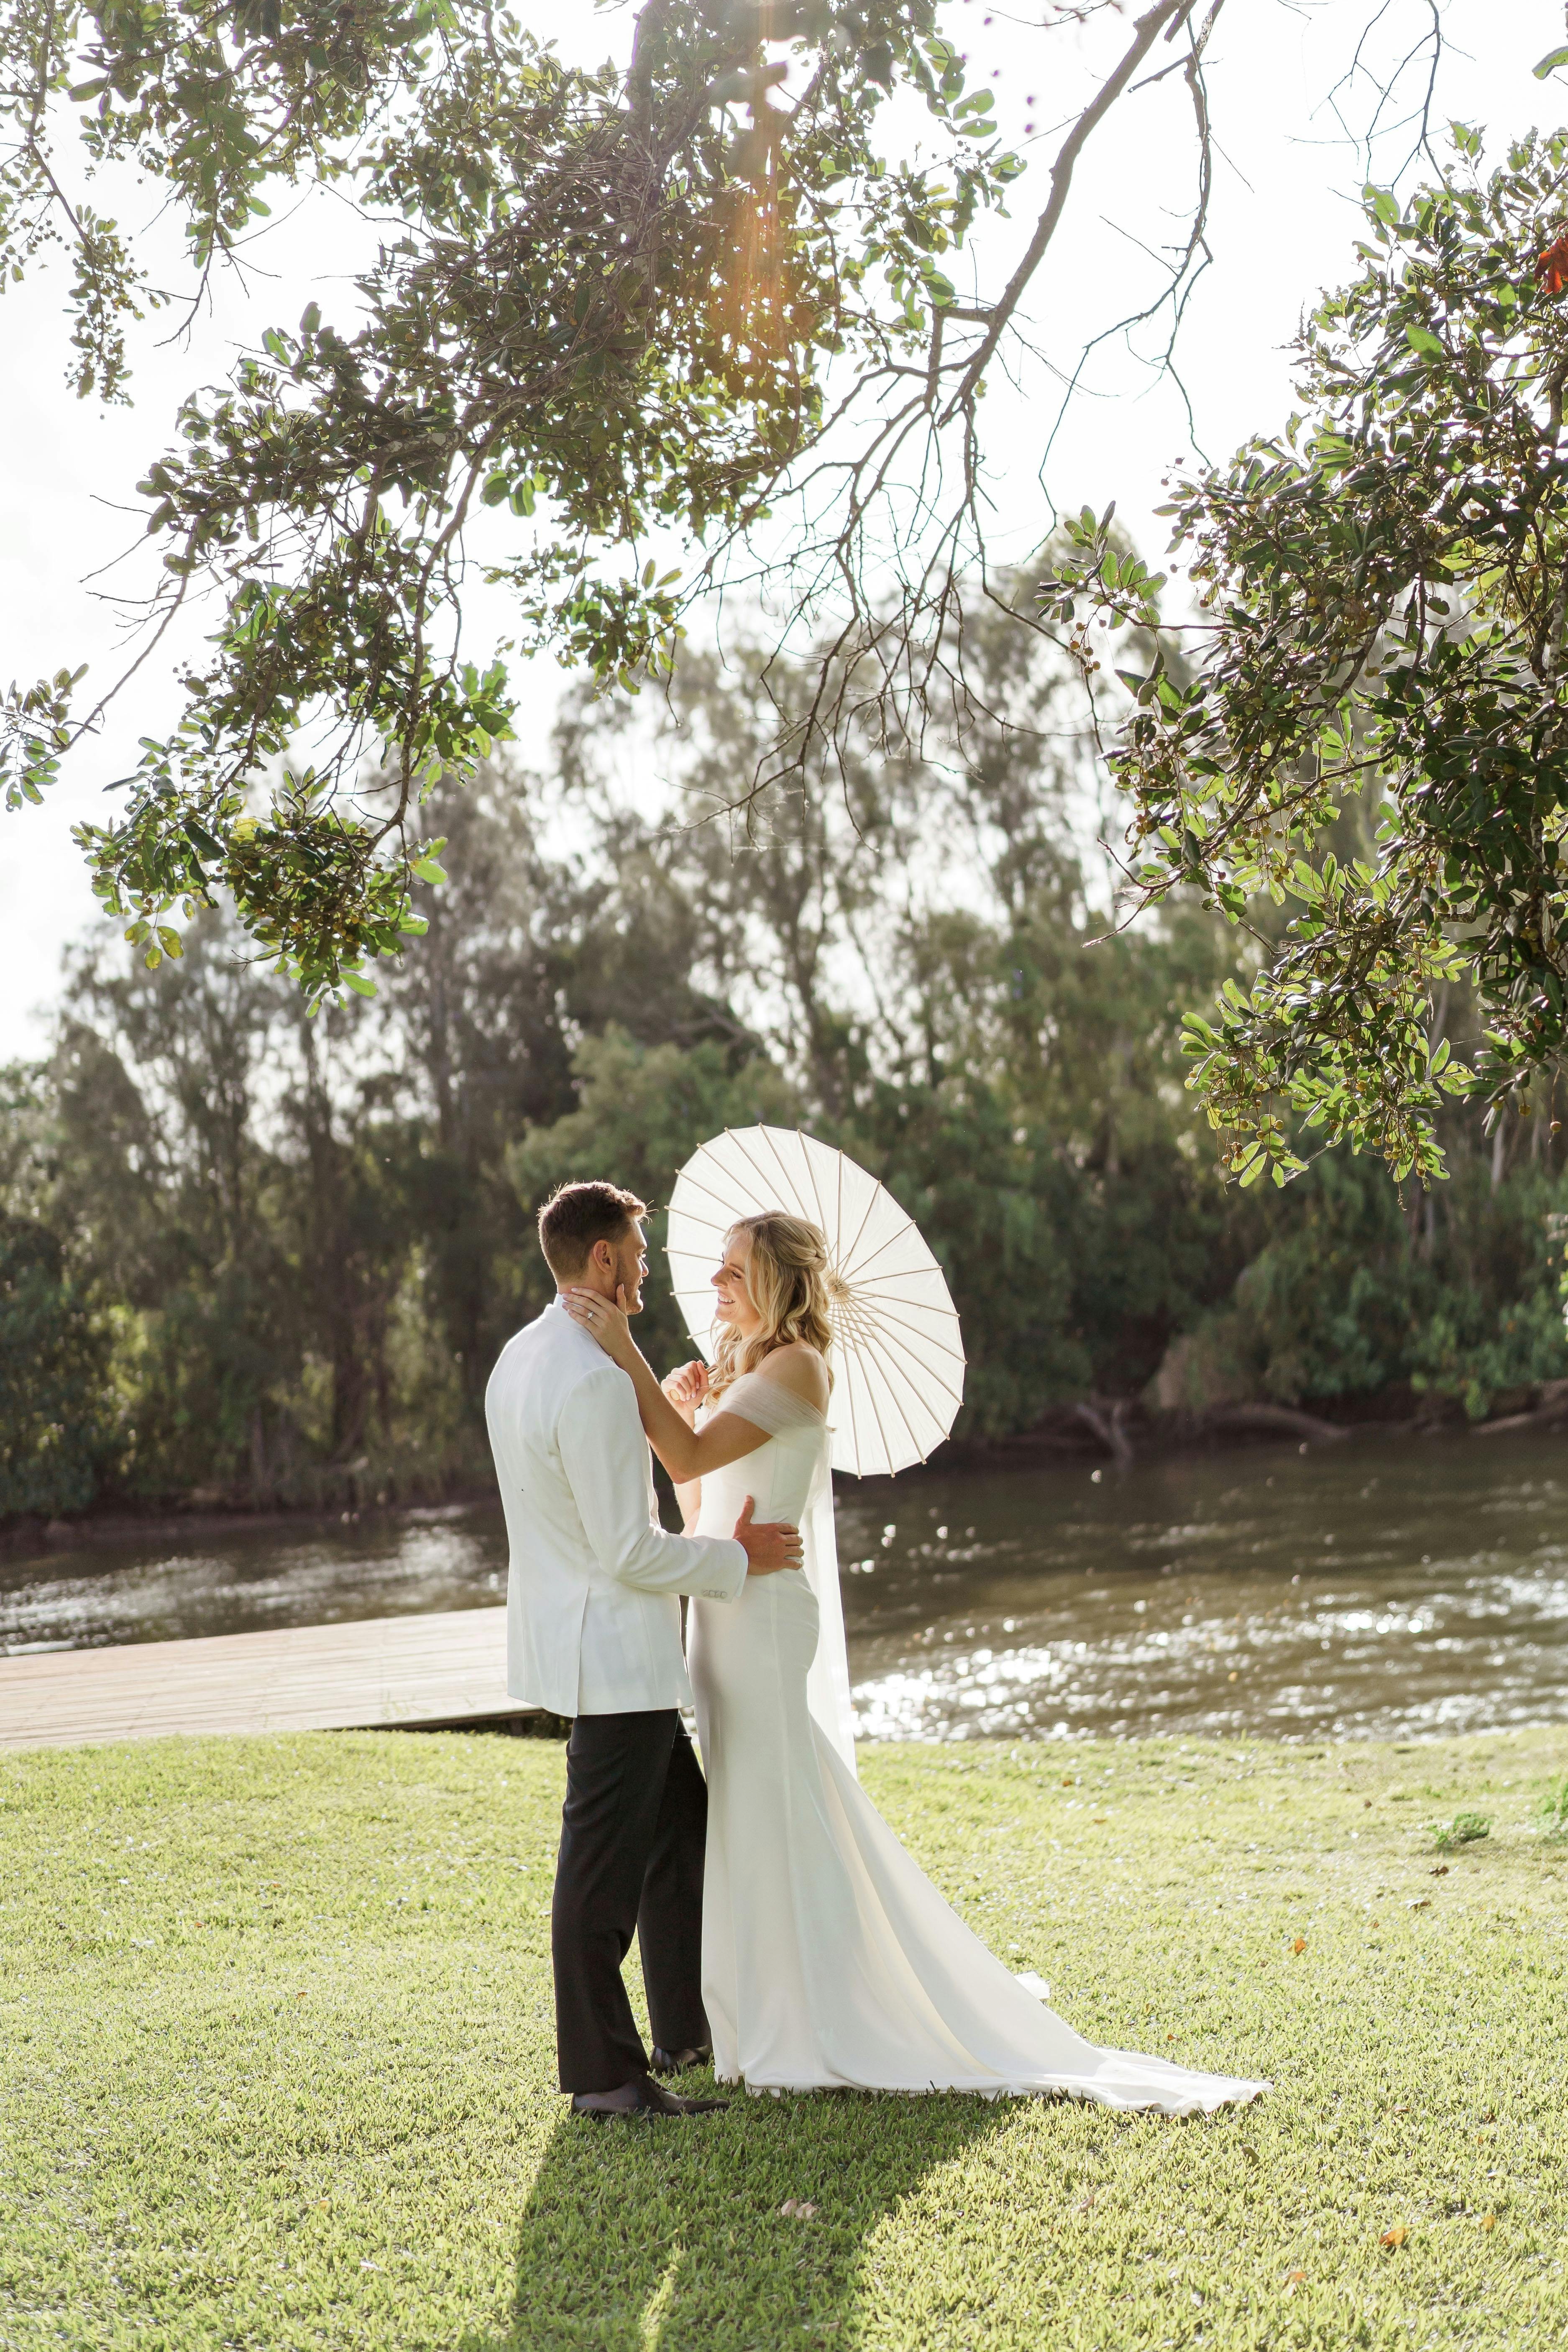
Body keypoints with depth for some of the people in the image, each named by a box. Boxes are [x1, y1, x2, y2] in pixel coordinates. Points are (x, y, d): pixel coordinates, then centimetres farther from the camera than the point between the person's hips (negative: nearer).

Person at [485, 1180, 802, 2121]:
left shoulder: (524, 1357, 9)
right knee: (606, 1864, 0)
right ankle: (603, 2073, 10)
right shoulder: (595, 1381, -23)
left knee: (683, 1822, 21)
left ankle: (686, 2025, 33)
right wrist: (735, 1559, -10)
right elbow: (630, 1551, -23)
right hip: (613, 1651, -11)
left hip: (594, 1643, 11)